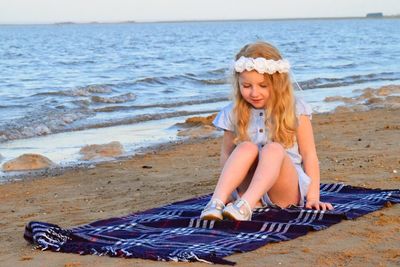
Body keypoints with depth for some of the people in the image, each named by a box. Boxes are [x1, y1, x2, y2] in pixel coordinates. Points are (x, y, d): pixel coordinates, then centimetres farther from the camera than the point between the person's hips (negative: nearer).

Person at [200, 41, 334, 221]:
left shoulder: (295, 110, 0)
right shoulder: (234, 113, 5)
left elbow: (308, 154, -1)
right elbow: (227, 154, 11)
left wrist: (313, 197, -7)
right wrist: (229, 188, -4)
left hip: (286, 191, -1)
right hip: (248, 190, 2)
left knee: (274, 149, -31)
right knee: (247, 148, -27)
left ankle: (245, 206, -51)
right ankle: (216, 202, -43)